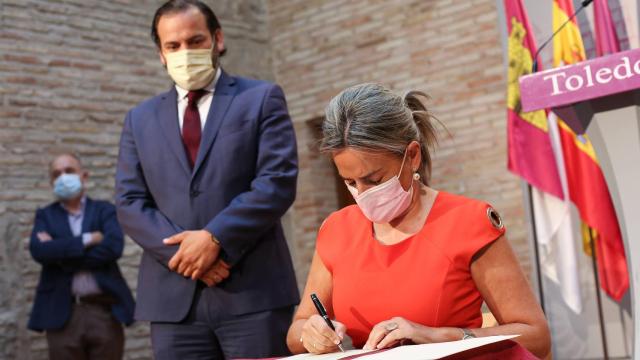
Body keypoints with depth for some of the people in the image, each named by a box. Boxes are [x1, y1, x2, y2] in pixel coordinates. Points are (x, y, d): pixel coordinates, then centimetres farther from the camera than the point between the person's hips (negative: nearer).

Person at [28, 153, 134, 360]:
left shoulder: (105, 210, 9)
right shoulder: (45, 215, 13)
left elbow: (113, 247, -10)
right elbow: (39, 251, -7)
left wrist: (59, 252, -7)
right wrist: (87, 239, -11)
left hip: (105, 310, -1)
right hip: (62, 314, 1)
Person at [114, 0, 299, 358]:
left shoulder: (262, 99, 6)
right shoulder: (141, 119, 15)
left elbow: (278, 182, -6)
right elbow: (130, 203, 7)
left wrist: (215, 239, -15)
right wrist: (184, 252, -9)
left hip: (254, 290, -2)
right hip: (174, 299, 3)